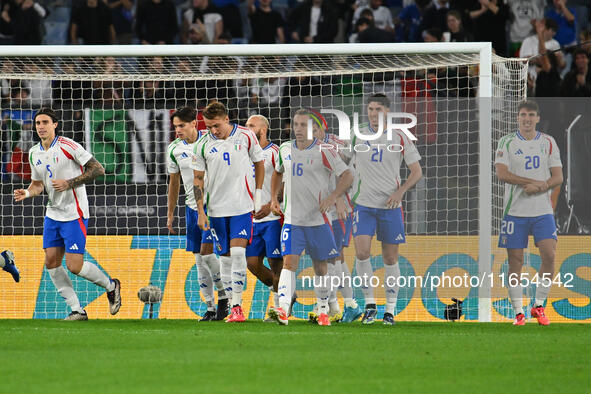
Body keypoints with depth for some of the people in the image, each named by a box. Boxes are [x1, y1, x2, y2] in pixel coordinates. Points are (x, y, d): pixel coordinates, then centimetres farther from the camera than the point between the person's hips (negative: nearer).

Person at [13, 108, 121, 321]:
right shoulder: (34, 153, 7)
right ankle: (77, 310, 9)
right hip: (53, 214, 7)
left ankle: (111, 285, 16)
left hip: (74, 215, -7)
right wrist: (27, 193, -3)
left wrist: (69, 183, -21)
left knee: (75, 266, -11)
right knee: (51, 262, 0)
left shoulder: (68, 146, -14)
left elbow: (98, 169, -15)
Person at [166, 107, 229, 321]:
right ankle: (211, 308, 9)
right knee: (200, 260, 4)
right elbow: (174, 182, 14)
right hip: (192, 207, 5)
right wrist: (170, 214, 15)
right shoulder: (174, 149, 3)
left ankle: (224, 295, 1)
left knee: (206, 252, -16)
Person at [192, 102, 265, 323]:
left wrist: (258, 195, 6)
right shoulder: (203, 145, -1)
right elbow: (198, 179, 4)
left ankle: (237, 306, -11)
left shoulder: (246, 136, -3)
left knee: (238, 253, -14)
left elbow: (259, 163, 11)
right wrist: (200, 212, -1)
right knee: (225, 257, 3)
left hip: (242, 205, -2)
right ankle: (234, 306, 11)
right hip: (217, 209, 2)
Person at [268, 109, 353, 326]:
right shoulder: (285, 149, 8)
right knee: (289, 262, -13)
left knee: (320, 267, 7)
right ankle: (283, 310, -25)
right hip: (292, 218, 3)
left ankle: (323, 311, 23)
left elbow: (347, 176, -10)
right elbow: (278, 172, 28)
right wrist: (274, 198, 18)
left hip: (318, 219, -3)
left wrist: (332, 197, -23)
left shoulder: (323, 151, -8)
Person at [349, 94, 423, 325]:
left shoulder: (400, 138, 0)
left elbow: (416, 171, 2)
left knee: (390, 258, 3)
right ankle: (369, 304, -2)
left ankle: (390, 310, 14)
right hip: (363, 205, 1)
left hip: (390, 206, -1)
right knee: (362, 252, -15)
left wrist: (400, 191, -12)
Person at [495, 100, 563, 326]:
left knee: (549, 256, -11)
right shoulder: (506, 142, 1)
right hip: (515, 211, -1)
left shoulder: (548, 143, 7)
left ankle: (539, 306, 4)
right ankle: (518, 312, 5)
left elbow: (558, 177, 4)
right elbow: (502, 174, -11)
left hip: (543, 211, 1)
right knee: (515, 262, -3)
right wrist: (537, 182, -14)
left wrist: (538, 187, -16)